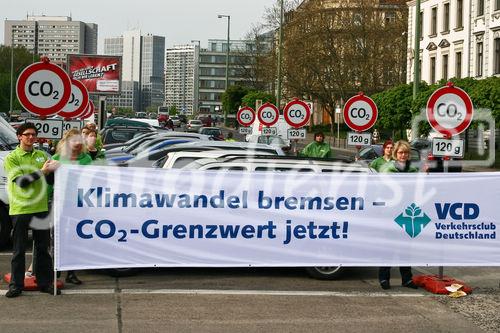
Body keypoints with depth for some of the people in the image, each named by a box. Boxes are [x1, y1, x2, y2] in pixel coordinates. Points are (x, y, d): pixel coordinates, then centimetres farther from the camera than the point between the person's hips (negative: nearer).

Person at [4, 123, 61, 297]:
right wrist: (41, 171, -17)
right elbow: (21, 181, -13)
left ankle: (45, 282, 16)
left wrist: (52, 170, -11)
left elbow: (51, 180, 9)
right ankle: (16, 285, 9)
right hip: (20, 209, -4)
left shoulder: (42, 155, 11)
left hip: (41, 208, 4)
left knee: (43, 247, 9)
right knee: (19, 250, 3)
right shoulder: (11, 158, -2)